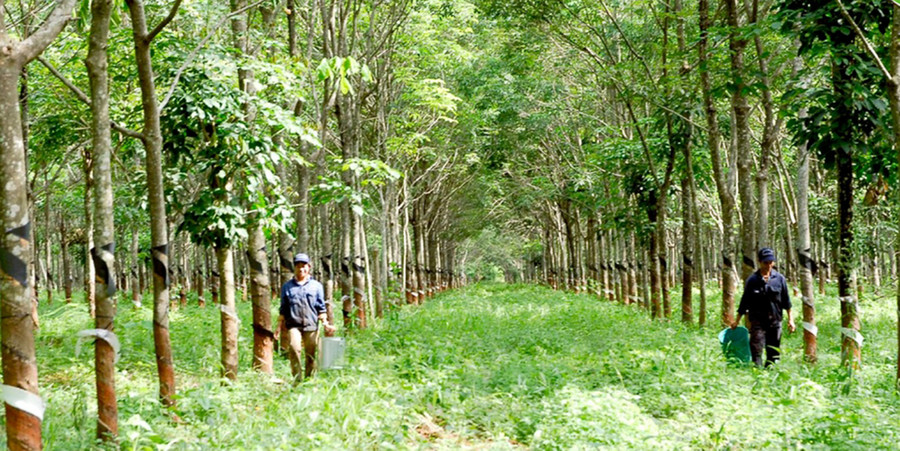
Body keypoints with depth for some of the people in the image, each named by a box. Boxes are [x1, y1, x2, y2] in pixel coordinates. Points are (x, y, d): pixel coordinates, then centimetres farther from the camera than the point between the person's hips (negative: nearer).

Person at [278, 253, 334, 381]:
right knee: (294, 348, -23)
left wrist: (325, 323, 0)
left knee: (311, 354, 2)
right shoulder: (287, 286, 13)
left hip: (311, 325, 1)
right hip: (294, 324, -1)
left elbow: (321, 308, 12)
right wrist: (279, 326, 10)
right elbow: (283, 309, 15)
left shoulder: (316, 286, 12)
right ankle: (296, 378, -19)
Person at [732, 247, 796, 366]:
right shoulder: (752, 280, -2)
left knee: (774, 352, 7)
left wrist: (790, 319, 8)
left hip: (775, 321, 2)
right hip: (757, 321, -2)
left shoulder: (780, 278, 3)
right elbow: (744, 301, 5)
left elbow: (786, 300, 10)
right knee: (756, 350, -12)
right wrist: (737, 321, 8)